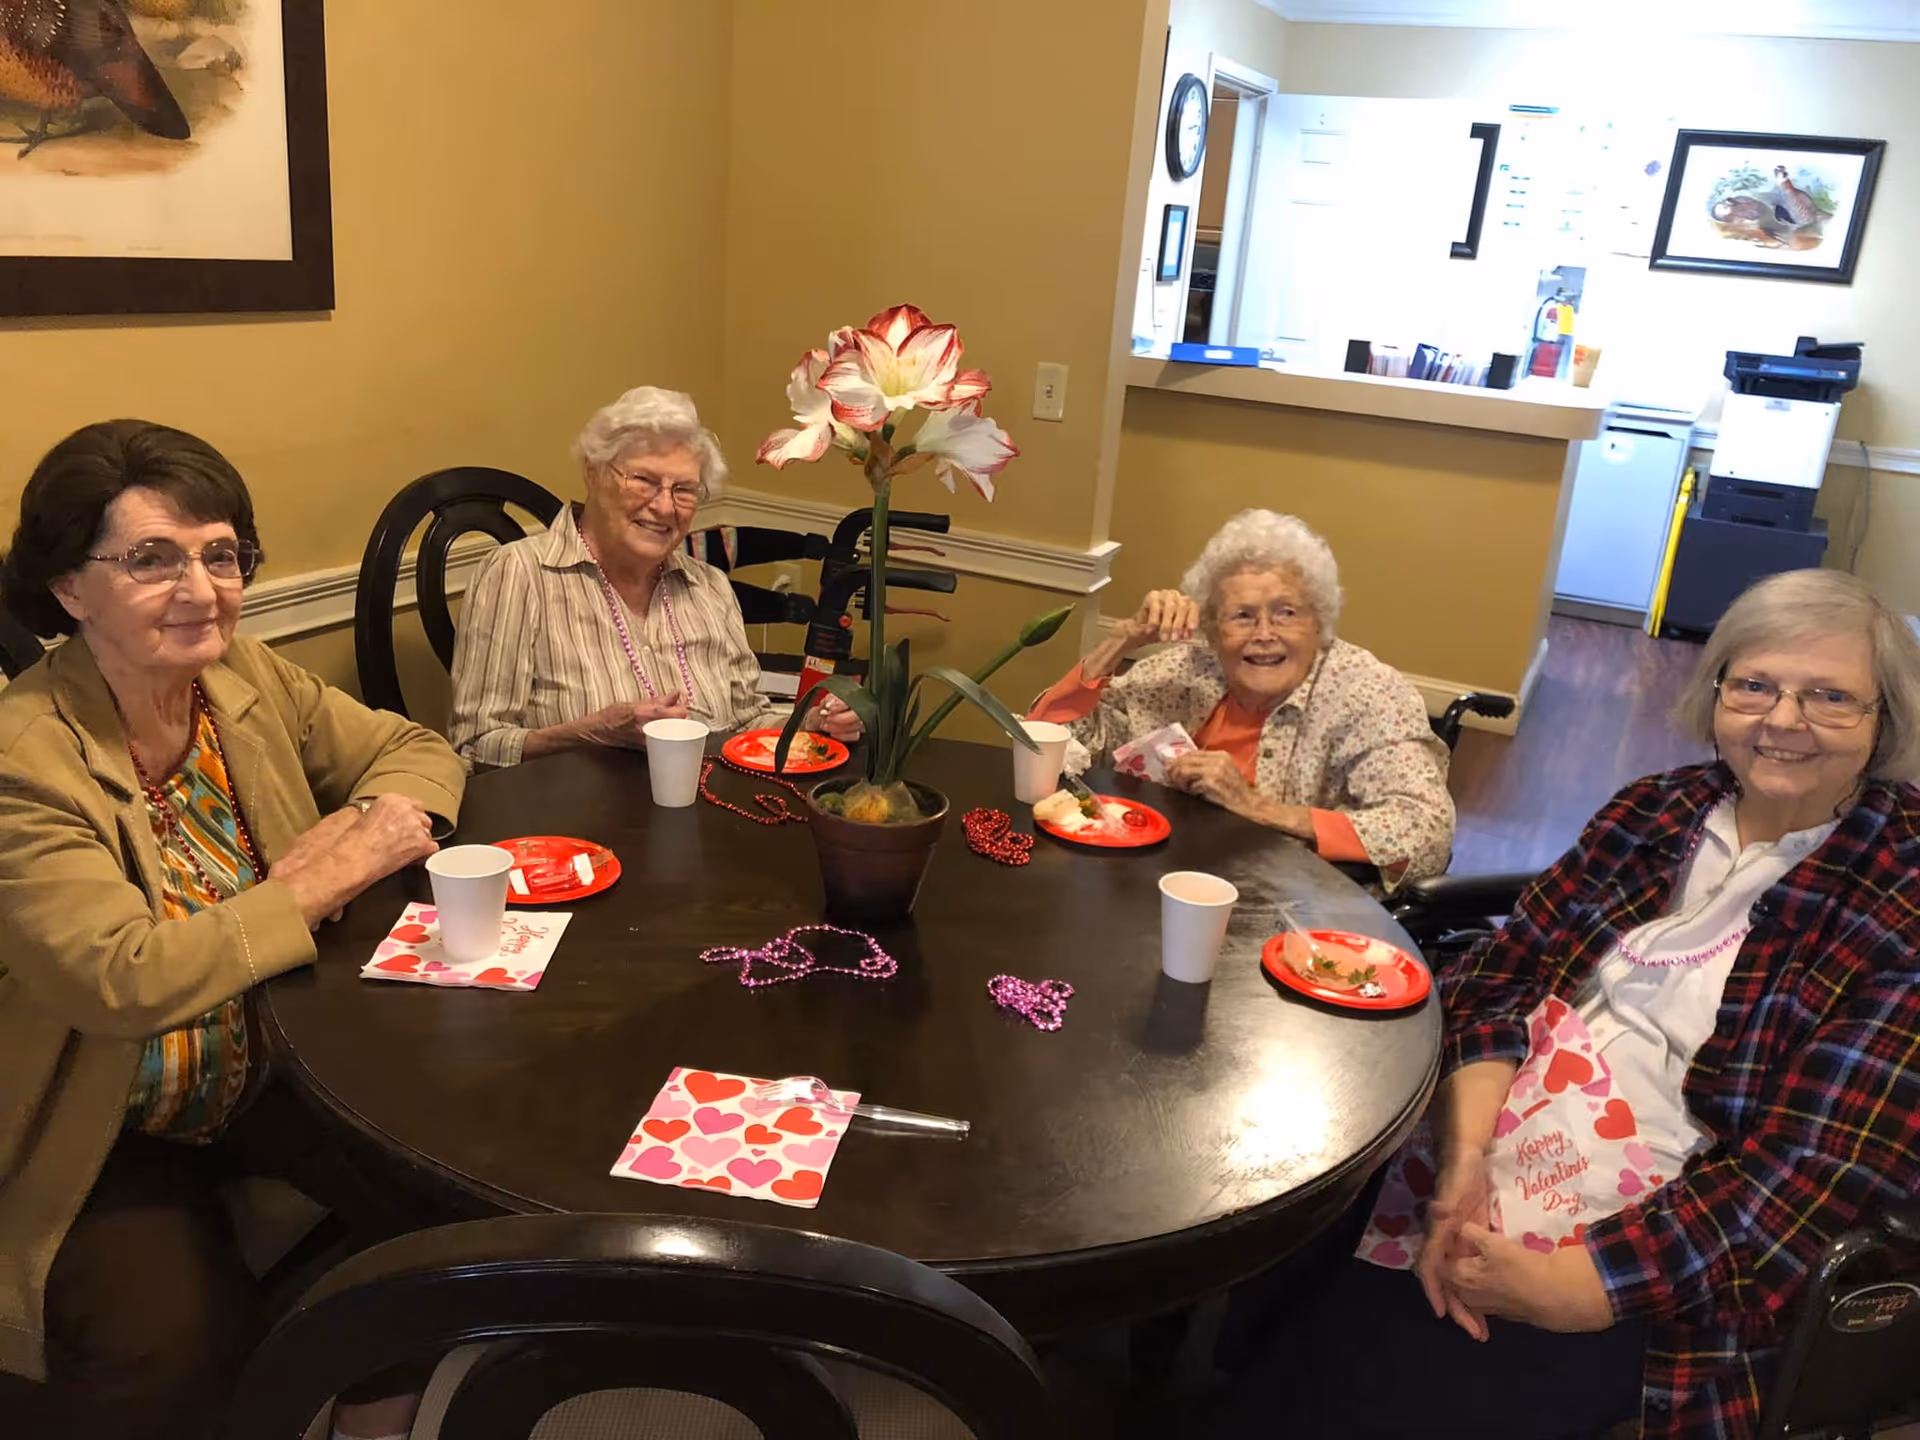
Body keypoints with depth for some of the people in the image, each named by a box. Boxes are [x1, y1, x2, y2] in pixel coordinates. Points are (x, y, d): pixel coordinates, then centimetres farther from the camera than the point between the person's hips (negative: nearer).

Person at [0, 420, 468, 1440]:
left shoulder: (250, 682, -5)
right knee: (180, 1353, -27)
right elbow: (121, 979, -32)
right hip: (107, 1139, -5)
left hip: (277, 1069, 6)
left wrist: (357, 828, -18)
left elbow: (420, 753, 3)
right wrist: (320, 884, -25)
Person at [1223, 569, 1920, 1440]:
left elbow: (1818, 1167, -14)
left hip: (1669, 1259, -4)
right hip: (1479, 1155, 4)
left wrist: (1577, 1282, -20)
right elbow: (1500, 980, 1)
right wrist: (1461, 1161, -16)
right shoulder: (1655, 812, 6)